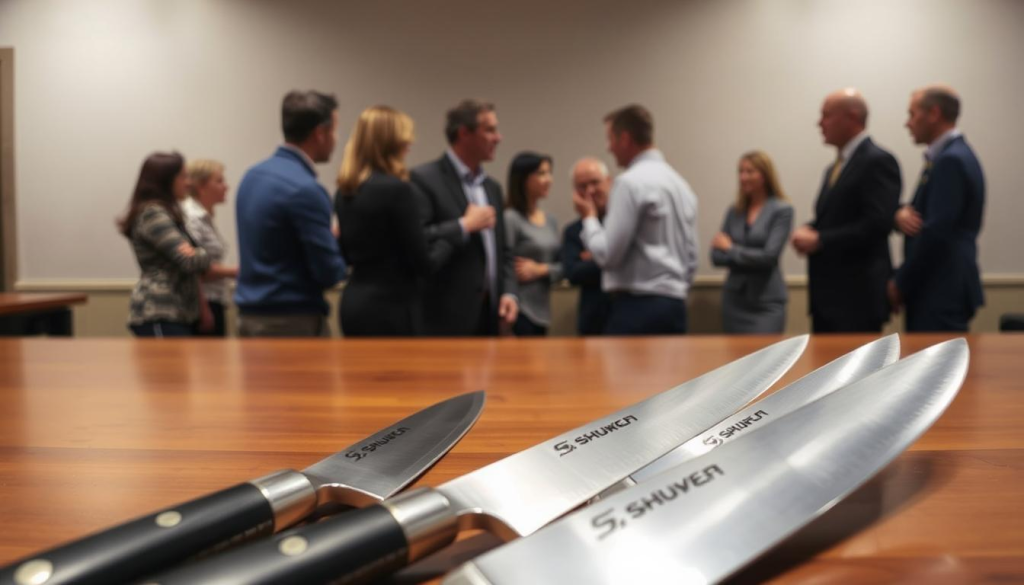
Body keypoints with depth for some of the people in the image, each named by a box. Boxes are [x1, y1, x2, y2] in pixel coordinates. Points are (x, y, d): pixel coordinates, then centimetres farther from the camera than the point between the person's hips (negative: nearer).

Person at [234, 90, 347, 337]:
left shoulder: (252, 175, 8)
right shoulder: (305, 190, -18)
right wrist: (338, 241, 4)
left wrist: (330, 238, 13)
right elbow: (329, 272, -16)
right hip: (294, 321, -9)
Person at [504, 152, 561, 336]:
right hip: (519, 313, -7)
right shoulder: (510, 219, -10)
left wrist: (540, 269, -6)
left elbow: (561, 267, 12)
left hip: (542, 312, 7)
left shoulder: (551, 221, 12)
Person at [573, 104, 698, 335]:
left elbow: (608, 254, -13)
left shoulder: (631, 181, -11)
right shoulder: (680, 183, 15)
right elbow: (691, 258, 17)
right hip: (675, 306, 9)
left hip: (637, 307, -8)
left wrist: (589, 217, 2)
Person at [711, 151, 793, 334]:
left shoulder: (782, 210, -6)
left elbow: (770, 255, -14)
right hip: (734, 299, 4)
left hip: (766, 302, -4)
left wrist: (731, 250, -4)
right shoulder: (734, 211, 8)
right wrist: (751, 258, -11)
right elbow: (717, 256, 3)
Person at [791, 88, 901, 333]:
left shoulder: (878, 162, -10)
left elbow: (877, 224, -19)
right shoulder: (835, 167, 18)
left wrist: (819, 240, -16)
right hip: (829, 295, 8)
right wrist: (807, 231, -1)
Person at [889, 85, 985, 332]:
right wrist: (903, 213, -7)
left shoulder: (951, 160, -16)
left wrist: (901, 284, -13)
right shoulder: (951, 154, 15)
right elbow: (925, 214, 17)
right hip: (943, 287, 9)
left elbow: (936, 231, -21)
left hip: (942, 292, -9)